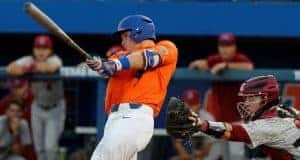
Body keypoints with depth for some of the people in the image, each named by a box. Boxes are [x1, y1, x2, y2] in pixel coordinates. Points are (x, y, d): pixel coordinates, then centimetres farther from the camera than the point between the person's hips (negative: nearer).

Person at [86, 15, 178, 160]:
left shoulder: (167, 49, 10)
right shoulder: (123, 56, 25)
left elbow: (149, 57, -10)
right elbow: (109, 68, 4)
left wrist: (117, 64, -25)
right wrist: (100, 64, -20)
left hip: (135, 117, -7)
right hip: (115, 119, 7)